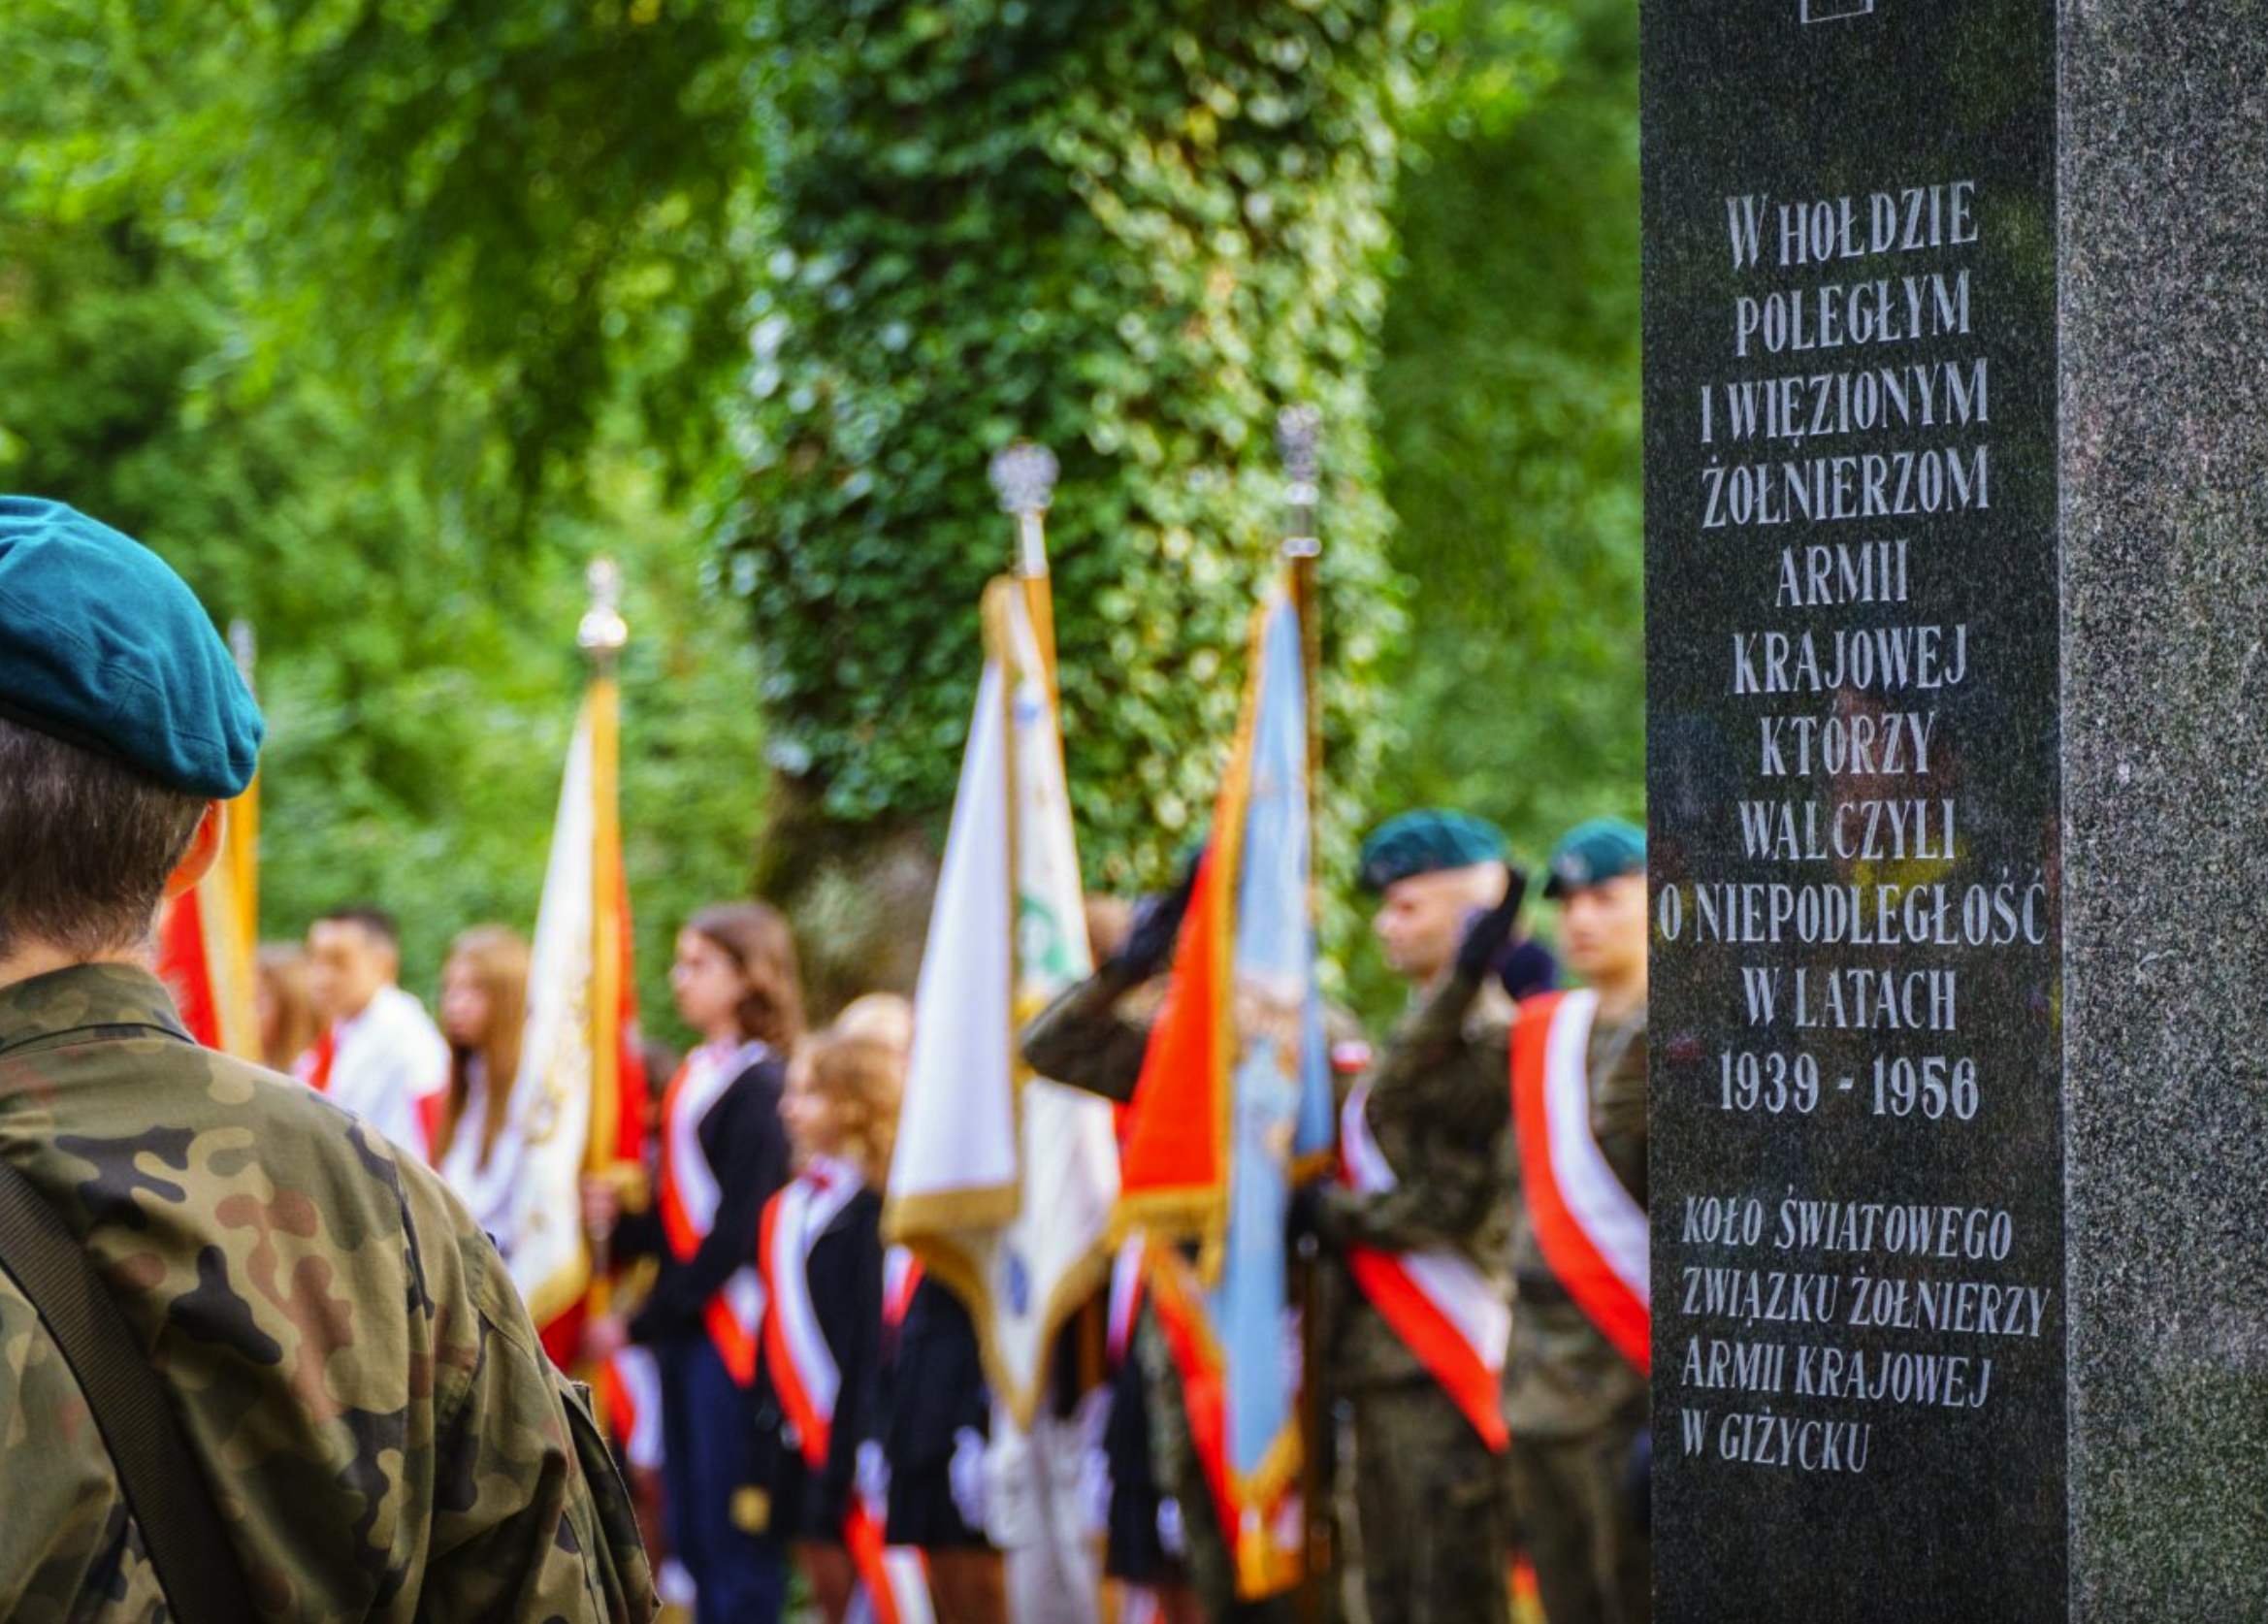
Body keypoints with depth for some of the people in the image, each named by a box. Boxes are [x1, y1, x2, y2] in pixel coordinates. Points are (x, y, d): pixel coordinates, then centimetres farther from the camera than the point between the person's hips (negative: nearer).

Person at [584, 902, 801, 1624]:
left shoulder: (759, 1084, -12)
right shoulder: (693, 1076, 15)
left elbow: (737, 1230, -16)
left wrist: (642, 1322, -13)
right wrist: (620, 1220, -4)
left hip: (730, 1329, -9)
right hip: (680, 1327, 9)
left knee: (735, 1536, -5)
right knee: (690, 1531, 11)